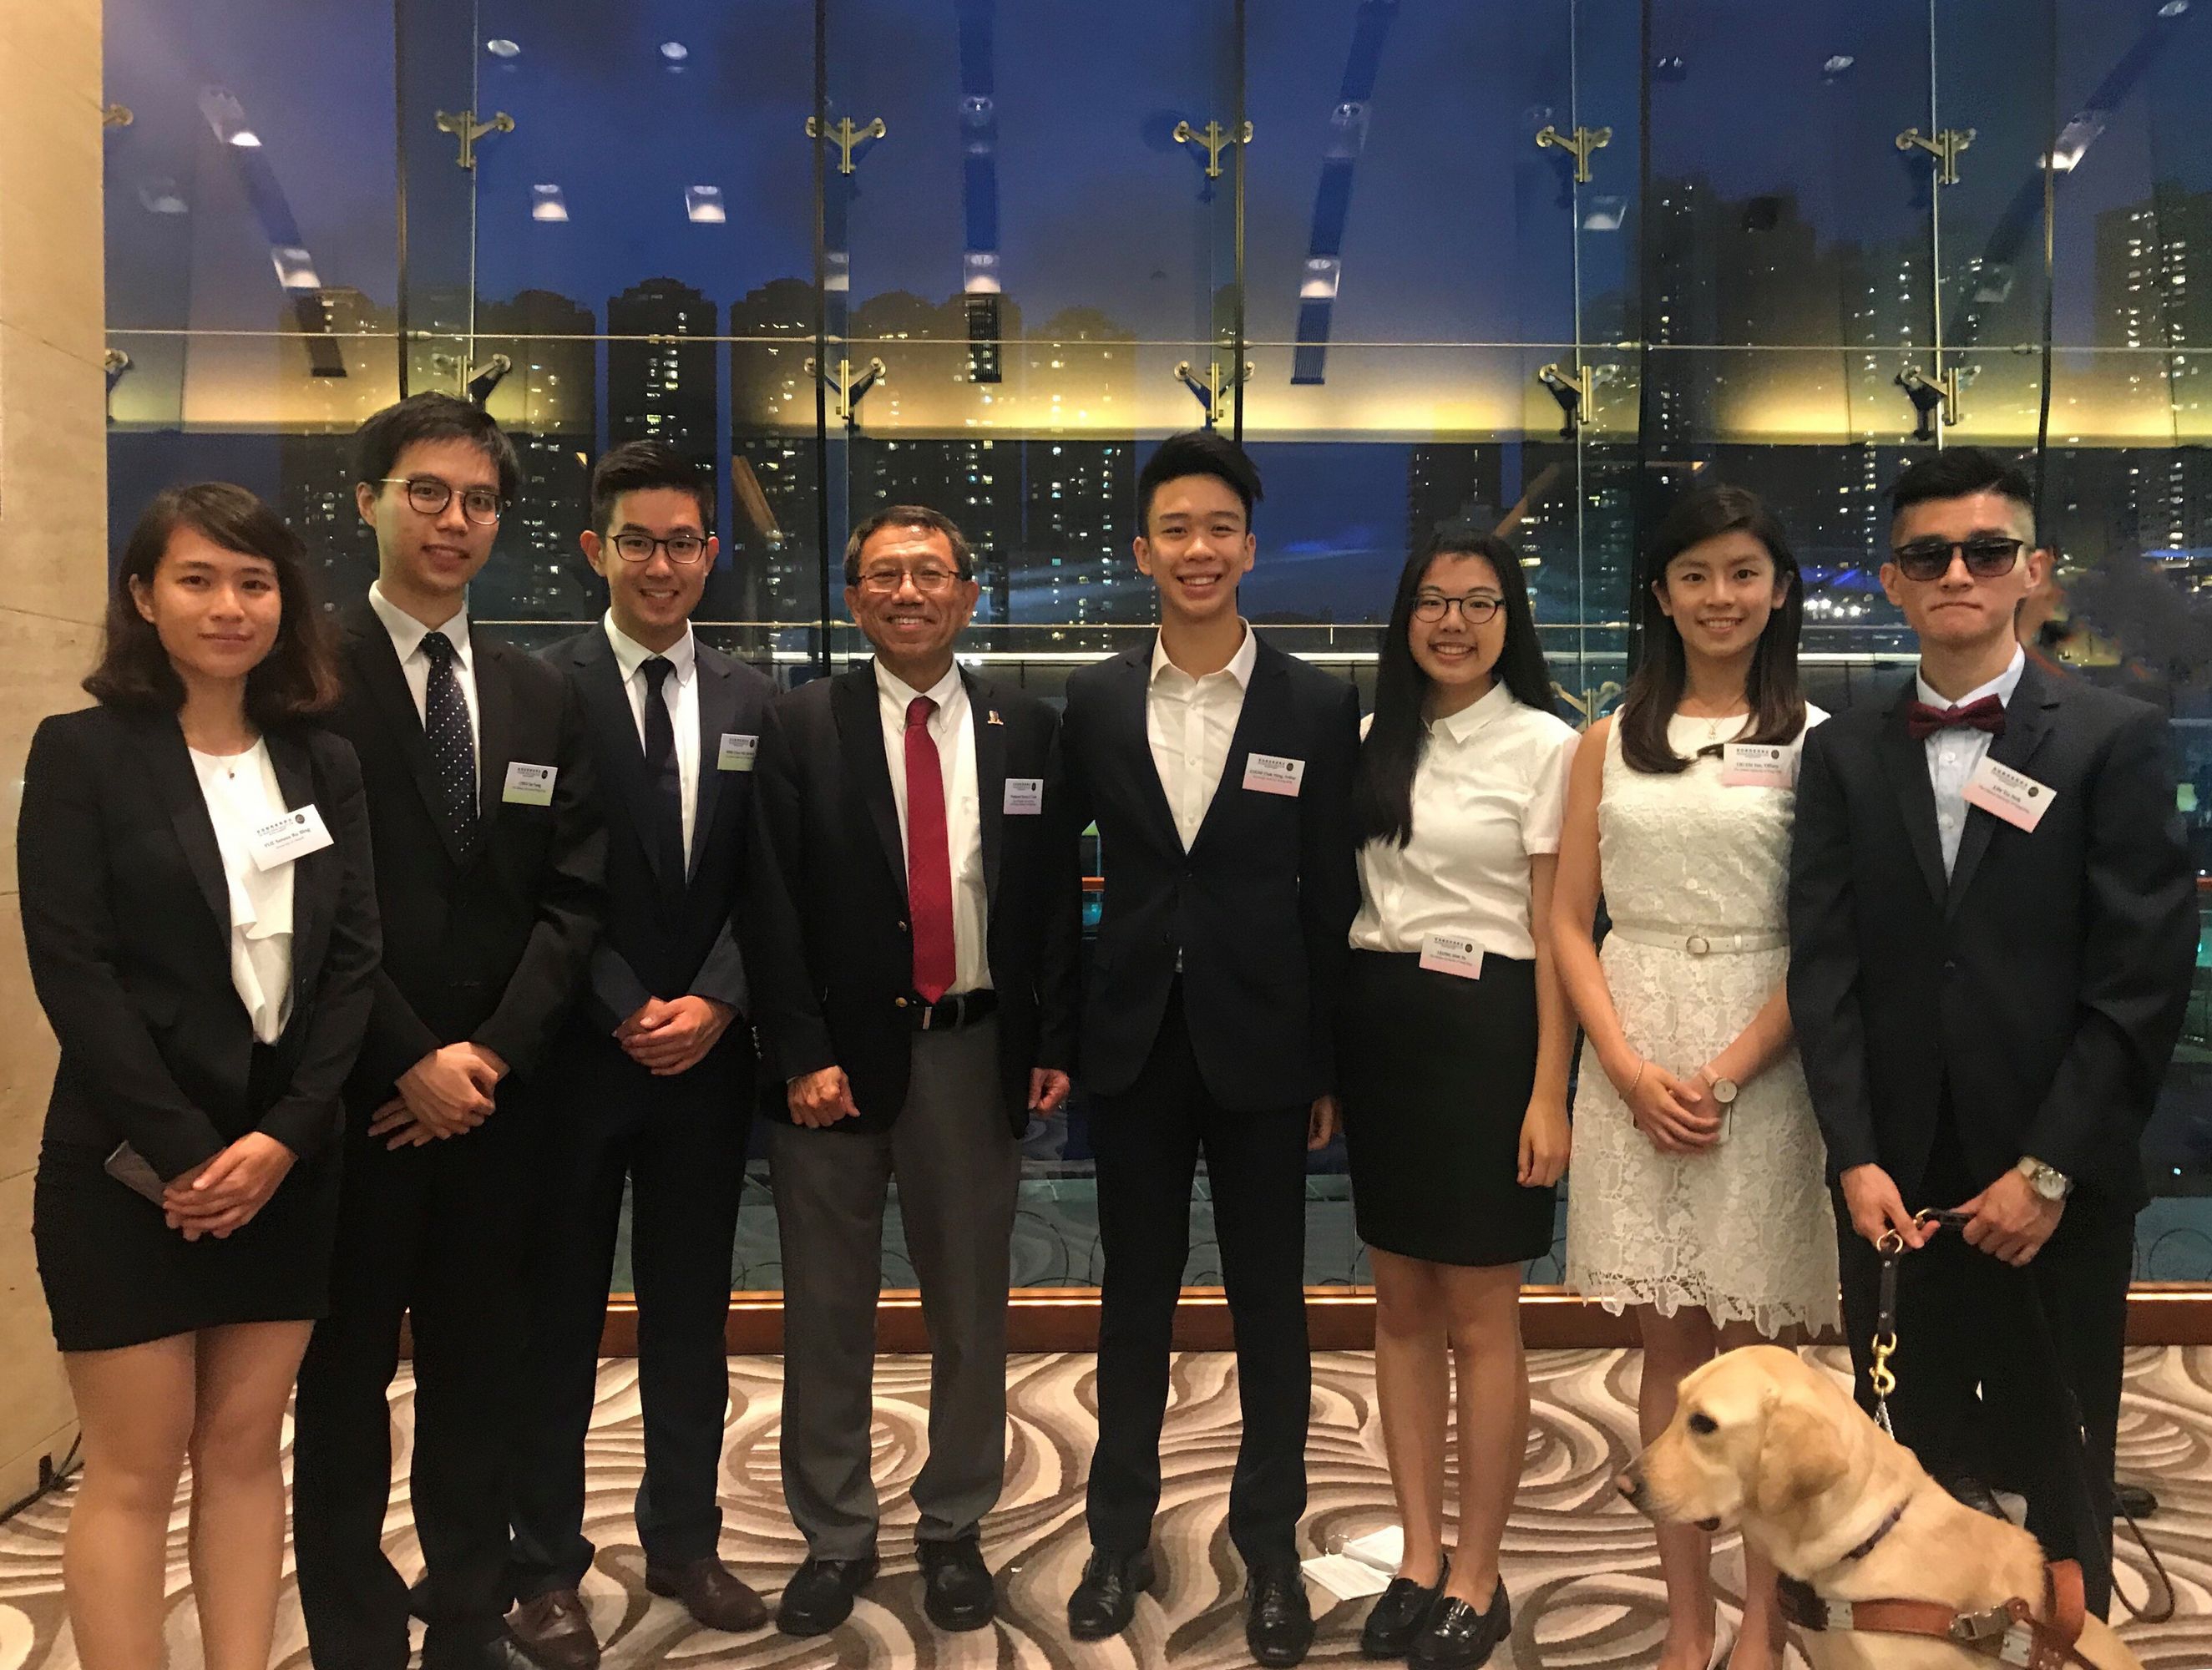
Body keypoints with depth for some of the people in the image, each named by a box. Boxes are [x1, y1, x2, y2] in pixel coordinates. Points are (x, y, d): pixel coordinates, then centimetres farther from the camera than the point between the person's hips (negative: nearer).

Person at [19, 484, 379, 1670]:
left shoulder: (325, 764, 8)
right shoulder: (82, 752, -3)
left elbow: (354, 958, 2)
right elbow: (71, 971, -10)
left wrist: (285, 1135, -9)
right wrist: (182, 1151, -14)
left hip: (287, 1160, 4)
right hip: (130, 1167, -3)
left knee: (247, 1449, 11)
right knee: (134, 1469, 4)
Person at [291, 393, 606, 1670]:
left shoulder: (543, 697, 9)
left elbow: (573, 892, 4)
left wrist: (492, 1051, -7)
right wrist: (409, 1062, -13)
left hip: (496, 1086, 4)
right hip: (355, 1089, -3)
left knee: (482, 1366, 12)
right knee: (347, 1373, 10)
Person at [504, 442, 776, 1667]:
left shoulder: (750, 700, 6)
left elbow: (763, 879, 3)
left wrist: (711, 1002, -9)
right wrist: (628, 1013, -13)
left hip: (705, 1049, 4)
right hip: (576, 1051, -3)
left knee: (693, 1312, 14)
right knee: (558, 1315, 9)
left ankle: (683, 1543, 30)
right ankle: (546, 1566, 25)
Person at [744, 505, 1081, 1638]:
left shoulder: (1026, 729, 5)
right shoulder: (801, 725, 0)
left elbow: (1056, 899, 6)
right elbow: (771, 902, -4)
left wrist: (1053, 1043, 1)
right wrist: (801, 1054, -10)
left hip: (975, 1051, 2)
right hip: (838, 1050, -1)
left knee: (971, 1308, 12)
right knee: (827, 1313, 10)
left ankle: (955, 1531, 30)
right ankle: (834, 1538, 28)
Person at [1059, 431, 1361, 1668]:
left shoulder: (1319, 707, -3)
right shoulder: (1094, 704, 2)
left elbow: (1332, 896, -2)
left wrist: (1332, 1066, -2)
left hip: (1262, 1044, -1)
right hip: (1135, 1043, 2)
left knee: (1269, 1300, 11)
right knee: (1136, 1295, 14)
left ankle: (1271, 1544, 28)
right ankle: (1122, 1533, 30)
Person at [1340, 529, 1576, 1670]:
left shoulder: (1545, 746, -5)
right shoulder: (1376, 739, 9)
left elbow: (1556, 932, -7)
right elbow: (1350, 891, 12)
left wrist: (1548, 1096, -10)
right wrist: (1329, 1053, 6)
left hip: (1481, 1027, -5)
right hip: (1375, 1023, 5)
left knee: (1478, 1318, 4)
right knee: (1401, 1308, 12)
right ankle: (1418, 1560, 26)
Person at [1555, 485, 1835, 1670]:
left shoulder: (1817, 739, 0)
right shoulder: (1611, 740, 8)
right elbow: (1568, 920, 5)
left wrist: (1723, 1075, -14)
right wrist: (1630, 1068, -7)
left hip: (1764, 1063, -2)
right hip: (1634, 1065, 2)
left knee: (1758, 1352, 6)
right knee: (1669, 1350, 10)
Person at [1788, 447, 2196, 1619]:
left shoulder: (2114, 742, -1)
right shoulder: (1845, 753, 6)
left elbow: (2144, 977, -6)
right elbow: (1825, 966, 1)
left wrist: (2049, 1170, -10)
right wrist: (1855, 1159, -7)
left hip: (2056, 1190, -1)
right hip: (1894, 1185, 2)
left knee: (2058, 1477, 11)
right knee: (1912, 1468, 11)